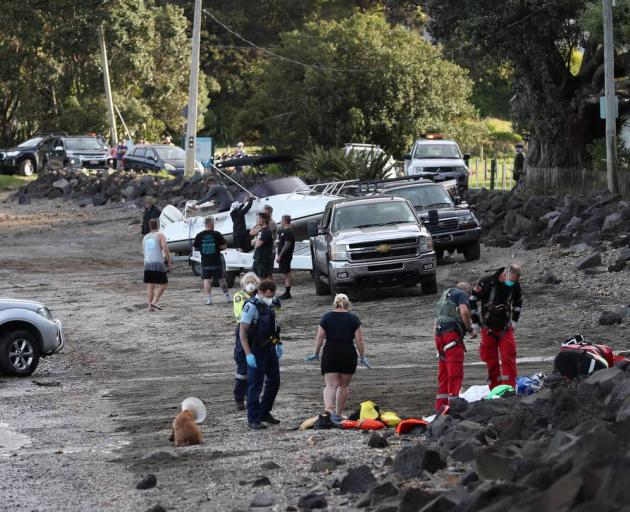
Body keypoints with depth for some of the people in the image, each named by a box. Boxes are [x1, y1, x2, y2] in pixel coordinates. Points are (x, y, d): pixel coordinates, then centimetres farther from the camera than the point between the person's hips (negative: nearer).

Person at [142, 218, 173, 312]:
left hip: (147, 263, 5)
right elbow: (165, 248, -12)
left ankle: (150, 306, -1)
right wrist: (170, 263, -7)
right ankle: (154, 302, -11)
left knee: (150, 285, 8)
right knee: (163, 284, 4)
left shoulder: (145, 237, 16)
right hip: (158, 263, -5)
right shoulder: (160, 235, 1)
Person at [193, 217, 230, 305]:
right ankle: (228, 297, 18)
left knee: (206, 280, 6)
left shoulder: (199, 235, -2)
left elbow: (195, 248, 6)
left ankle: (209, 298, -1)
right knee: (221, 279, 10)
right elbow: (224, 246, -6)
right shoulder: (217, 234, -7)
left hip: (205, 262, 1)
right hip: (216, 261, -1)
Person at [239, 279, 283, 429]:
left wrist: (278, 344, 17)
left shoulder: (269, 305, 10)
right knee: (255, 385, -3)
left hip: (270, 349, 8)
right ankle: (253, 419, 2)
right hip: (256, 351, -8)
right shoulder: (251, 306, -16)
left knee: (274, 382, 13)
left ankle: (264, 413, 27)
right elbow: (242, 331, -19)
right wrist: (248, 354, -23)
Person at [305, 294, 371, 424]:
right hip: (348, 353, 0)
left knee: (331, 384, -4)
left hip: (330, 353, 0)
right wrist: (362, 357, 7)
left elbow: (319, 337, 1)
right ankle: (339, 413, 17)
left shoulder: (327, 317, 4)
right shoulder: (353, 318, 2)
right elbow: (359, 340, 0)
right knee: (344, 385, 13)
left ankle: (328, 407, -29)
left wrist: (316, 354, 11)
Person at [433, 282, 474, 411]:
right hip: (452, 334, -9)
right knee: (456, 373, -9)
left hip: (440, 335, 9)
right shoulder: (462, 294, 0)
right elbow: (464, 311, -18)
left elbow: (436, 322, 26)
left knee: (444, 374, 14)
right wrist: (470, 328, -7)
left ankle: (441, 405, 16)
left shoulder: (445, 294, 26)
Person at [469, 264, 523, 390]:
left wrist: (515, 320, 9)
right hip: (488, 328, -2)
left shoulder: (515, 285, -5)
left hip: (505, 328, 2)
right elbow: (473, 299, -9)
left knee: (508, 358, -8)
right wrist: (475, 322, -6)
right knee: (491, 360, 1)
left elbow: (518, 301, 15)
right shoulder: (487, 282, -18)